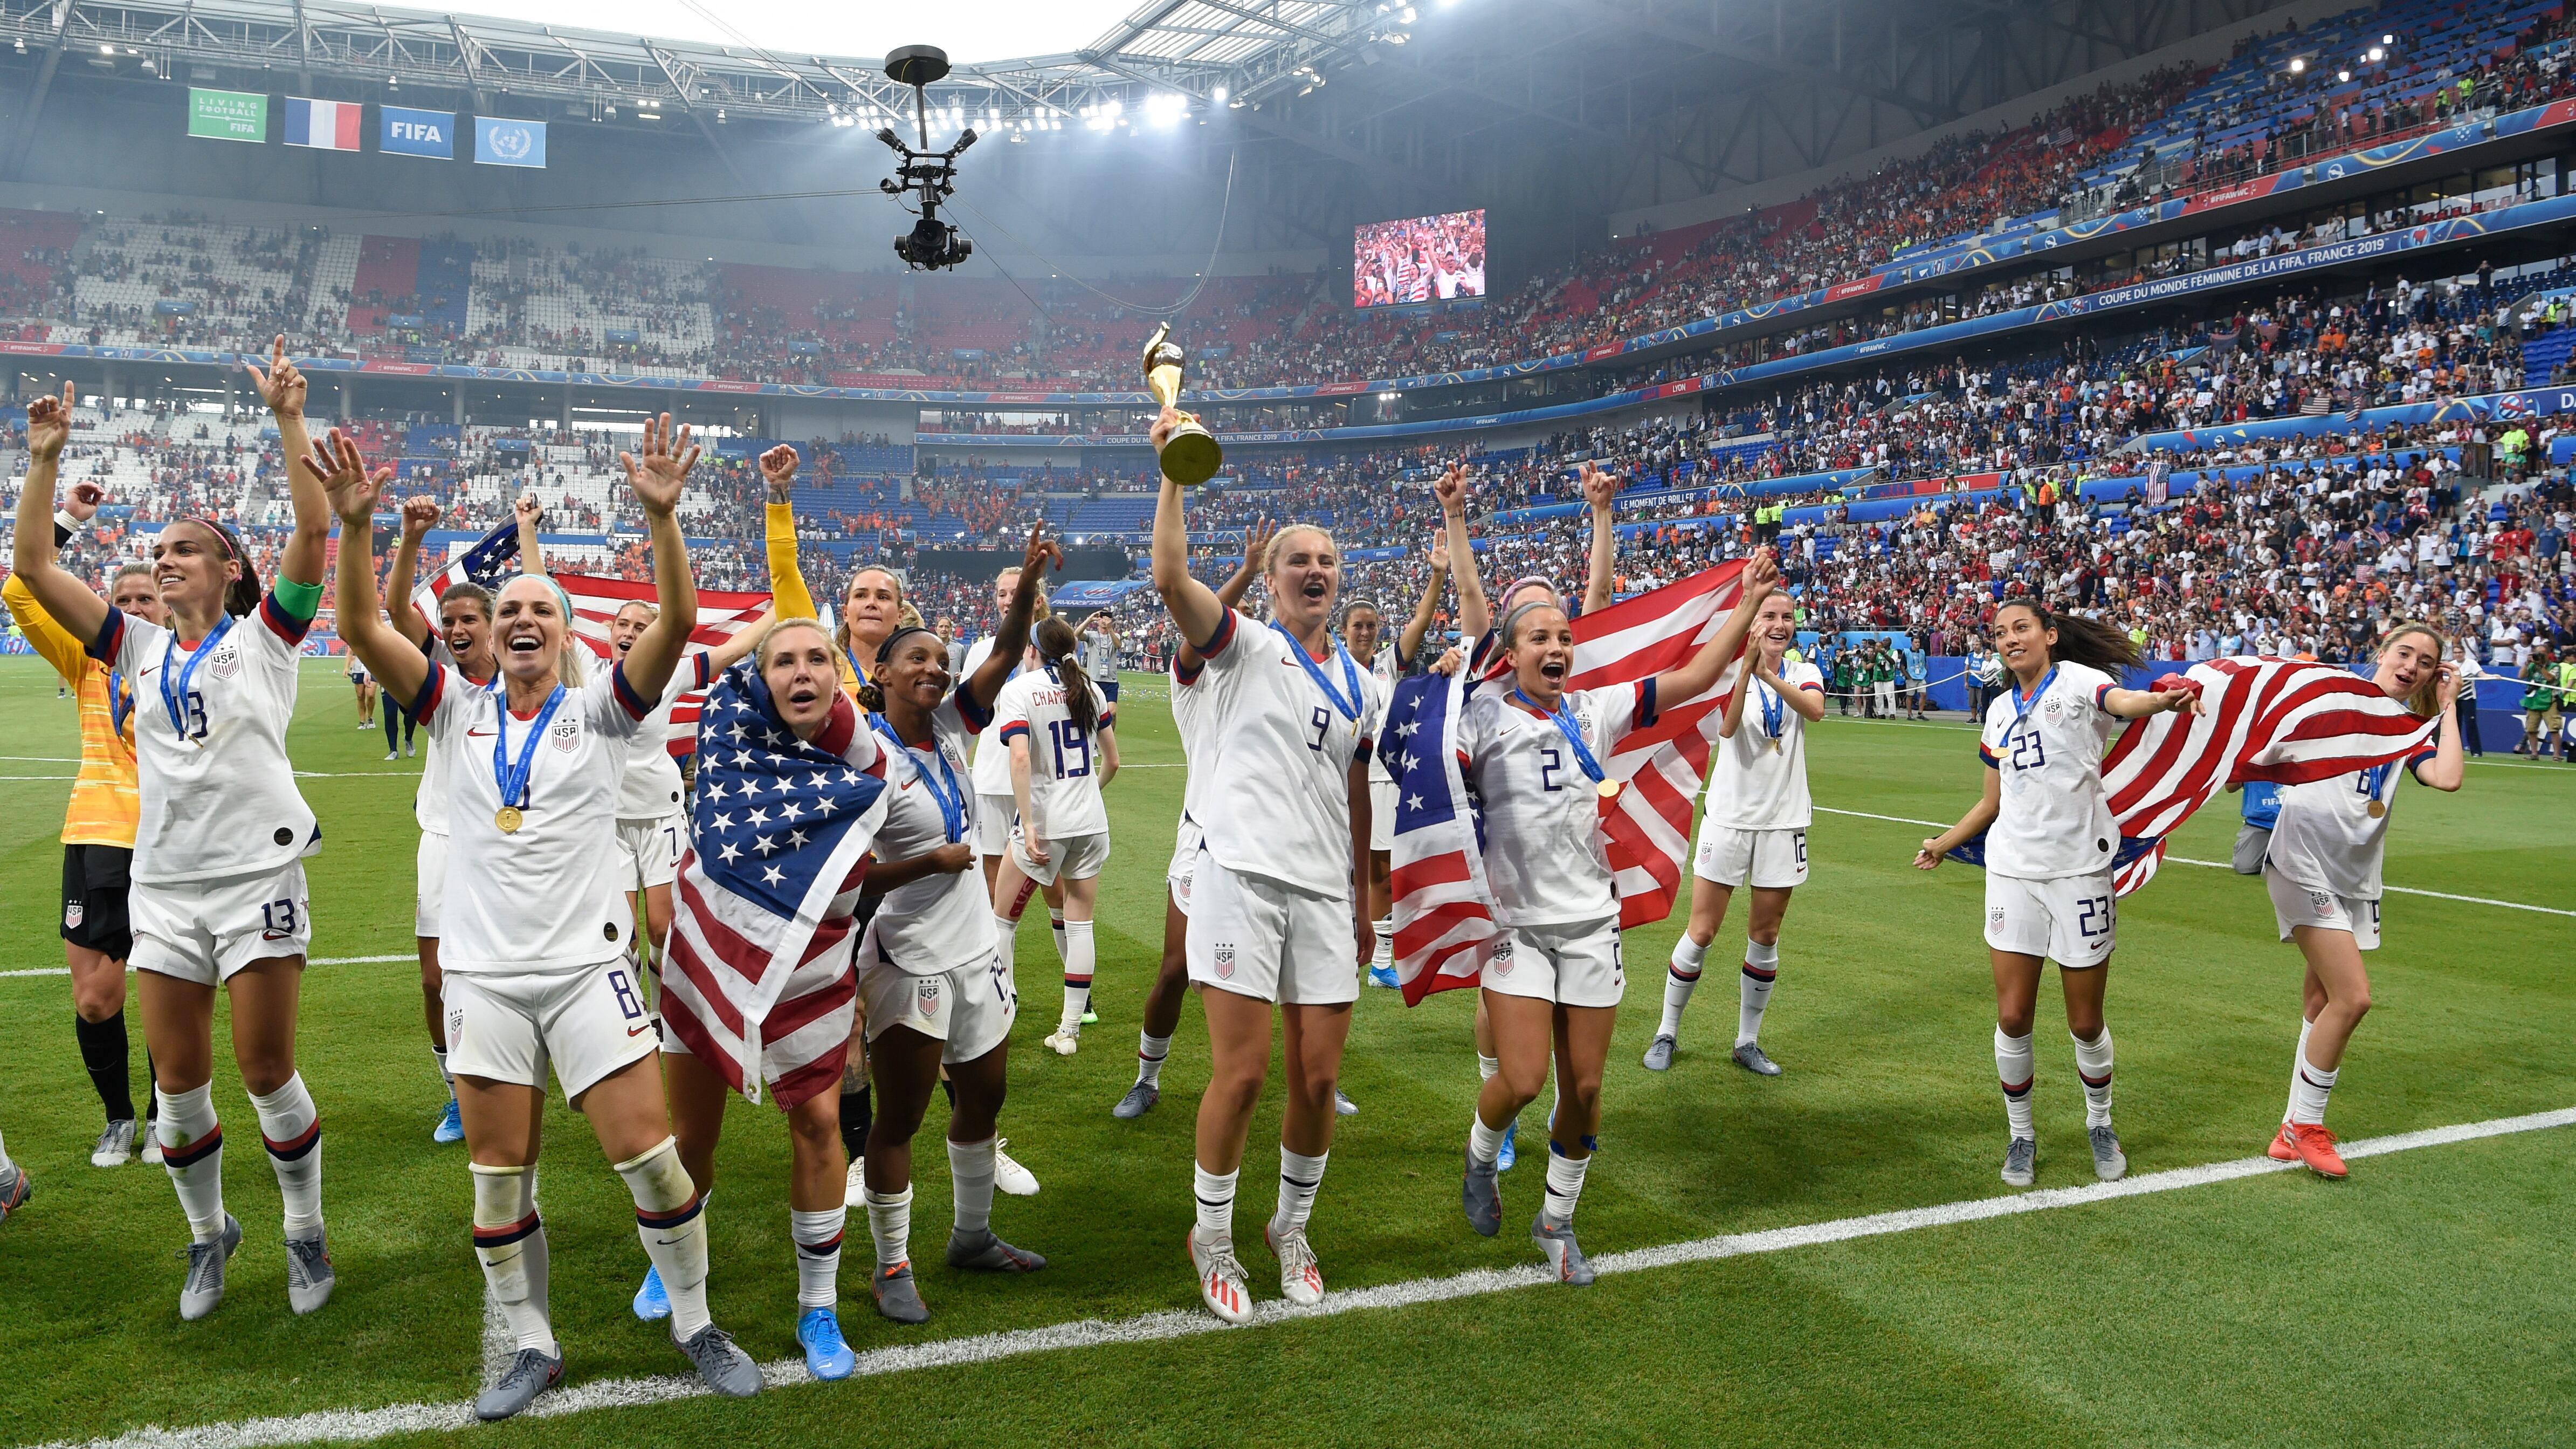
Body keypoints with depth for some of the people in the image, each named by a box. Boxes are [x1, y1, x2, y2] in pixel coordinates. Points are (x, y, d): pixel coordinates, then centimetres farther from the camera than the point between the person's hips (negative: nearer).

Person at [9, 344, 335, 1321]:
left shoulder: (261, 637, 1)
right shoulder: (139, 650, 12)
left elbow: (313, 530, -12)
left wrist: (288, 421, -16)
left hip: (256, 875, -4)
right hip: (162, 885, 4)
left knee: (267, 1072, 0)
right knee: (177, 1081, 8)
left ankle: (306, 1235, 18)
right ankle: (208, 1235, 28)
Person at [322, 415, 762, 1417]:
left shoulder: (598, 709, 1)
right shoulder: (460, 713, 7)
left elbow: (677, 623, -15)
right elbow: (364, 630, -5)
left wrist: (661, 514, -28)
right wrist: (356, 525, -19)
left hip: (587, 965, -2)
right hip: (483, 974, 3)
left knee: (650, 1155, -3)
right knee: (499, 1178, 8)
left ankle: (695, 1324, 17)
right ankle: (532, 1348, 25)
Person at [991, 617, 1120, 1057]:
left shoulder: (1017, 689, -7)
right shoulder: (1090, 688, 5)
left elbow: (1020, 758, -21)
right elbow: (1112, 762, 9)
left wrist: (1029, 827, -22)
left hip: (1045, 823, -4)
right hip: (1091, 822, 4)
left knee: (1001, 920, 11)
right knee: (1079, 924, 8)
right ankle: (1069, 1030, 12)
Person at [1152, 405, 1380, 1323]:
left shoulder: (1356, 681, 18)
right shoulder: (1245, 646, 2)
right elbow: (1171, 577, -17)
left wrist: (1363, 896, 23)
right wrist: (1175, 473, -21)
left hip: (1324, 890, 5)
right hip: (1242, 875, -5)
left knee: (1318, 1078, 6)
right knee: (1241, 1072, -5)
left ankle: (1292, 1228, 28)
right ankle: (1213, 1239, 16)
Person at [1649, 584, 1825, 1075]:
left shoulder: (1804, 674, 3)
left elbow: (1815, 710, -21)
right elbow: (1726, 726, -24)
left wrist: (1770, 676, -36)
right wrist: (1748, 663, -34)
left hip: (1783, 822, 3)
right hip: (1729, 818, -2)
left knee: (1765, 936, 8)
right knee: (1701, 932, 0)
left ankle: (1748, 1042, 21)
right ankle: (1666, 1034, 15)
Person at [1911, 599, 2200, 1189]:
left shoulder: (2076, 681, -5)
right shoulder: (2000, 711, 13)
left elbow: (2121, 701, -30)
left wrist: (2165, 699, -52)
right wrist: (1945, 842, 31)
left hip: (2079, 870, -4)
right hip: (2013, 870, 4)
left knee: (2086, 1022, 5)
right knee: (2012, 1016, 1)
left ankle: (2100, 1125, 31)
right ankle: (2021, 1136, 20)